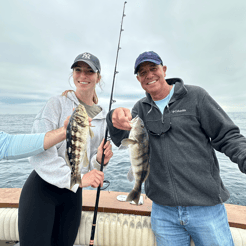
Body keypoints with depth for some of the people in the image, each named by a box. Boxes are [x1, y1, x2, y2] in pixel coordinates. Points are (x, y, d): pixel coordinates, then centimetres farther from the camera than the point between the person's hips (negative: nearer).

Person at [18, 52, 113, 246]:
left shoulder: (103, 117, 5)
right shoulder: (58, 103, -7)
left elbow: (92, 168, 10)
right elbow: (39, 150, -20)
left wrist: (99, 161, -13)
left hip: (73, 193, 5)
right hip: (42, 188, -4)